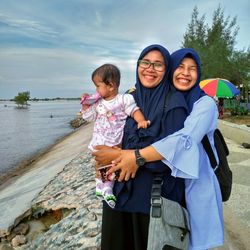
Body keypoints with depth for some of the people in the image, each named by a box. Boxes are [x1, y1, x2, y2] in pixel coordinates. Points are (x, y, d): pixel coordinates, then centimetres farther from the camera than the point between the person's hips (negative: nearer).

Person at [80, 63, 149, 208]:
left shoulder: (124, 99, -9)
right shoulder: (97, 103, 5)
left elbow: (135, 111, -13)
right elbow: (89, 117, 12)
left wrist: (141, 121, -31)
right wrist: (85, 105, 0)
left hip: (116, 144, -4)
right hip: (100, 144, 4)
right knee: (100, 167, 9)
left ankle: (106, 190, 18)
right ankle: (103, 188, 21)